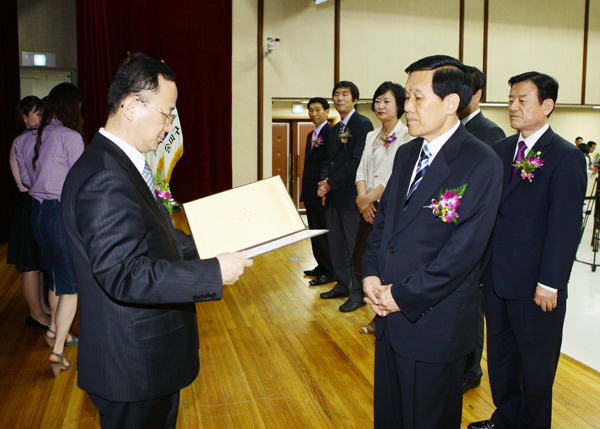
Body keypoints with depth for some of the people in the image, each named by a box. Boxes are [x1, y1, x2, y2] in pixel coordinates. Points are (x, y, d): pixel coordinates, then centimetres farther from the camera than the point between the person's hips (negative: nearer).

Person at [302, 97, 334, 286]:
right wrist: (305, 190, 17)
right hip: (310, 192, 10)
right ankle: (321, 266, 28)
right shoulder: (311, 135, 17)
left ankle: (329, 272, 6)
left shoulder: (331, 133, -12)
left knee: (323, 231, -3)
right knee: (315, 231, 16)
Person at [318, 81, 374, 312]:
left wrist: (331, 183, -14)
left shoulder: (363, 124, -9)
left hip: (350, 196, -8)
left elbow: (357, 161, -17)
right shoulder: (335, 129, 18)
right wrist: (323, 183, -2)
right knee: (336, 243, 15)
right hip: (333, 196, 8)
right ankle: (342, 285, 29)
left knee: (355, 245, -1)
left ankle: (358, 292, 10)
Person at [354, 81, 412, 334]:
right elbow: (362, 170, 10)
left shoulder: (406, 136, -9)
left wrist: (370, 198, -14)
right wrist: (363, 197, -6)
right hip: (369, 208, 7)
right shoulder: (372, 136, 15)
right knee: (363, 263, 8)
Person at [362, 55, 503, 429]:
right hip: (389, 314, 7)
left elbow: (464, 250, -19)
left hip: (434, 324, -6)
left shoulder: (482, 164, -15)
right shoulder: (406, 153, 9)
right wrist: (371, 274, -2)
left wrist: (403, 295, -15)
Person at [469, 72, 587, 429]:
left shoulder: (566, 157, -10)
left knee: (536, 363, 14)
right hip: (496, 277, 6)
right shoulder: (501, 150, 7)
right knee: (500, 354, 19)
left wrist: (550, 283, -15)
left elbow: (565, 226, -13)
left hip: (535, 286, -5)